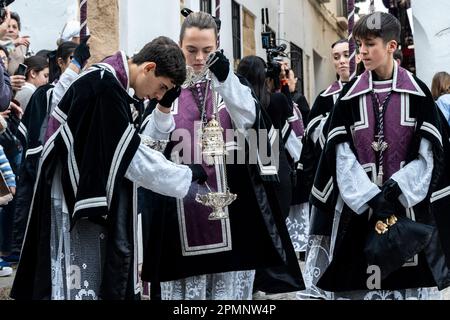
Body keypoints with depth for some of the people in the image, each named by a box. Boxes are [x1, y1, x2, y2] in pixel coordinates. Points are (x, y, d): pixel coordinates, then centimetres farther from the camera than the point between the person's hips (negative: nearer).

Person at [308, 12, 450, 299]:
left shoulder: (418, 94, 2)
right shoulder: (350, 96, 3)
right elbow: (342, 157, -4)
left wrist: (395, 190, -15)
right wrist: (372, 198, -16)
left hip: (409, 206, 0)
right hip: (358, 208, 1)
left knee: (410, 279, 3)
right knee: (358, 280, 1)